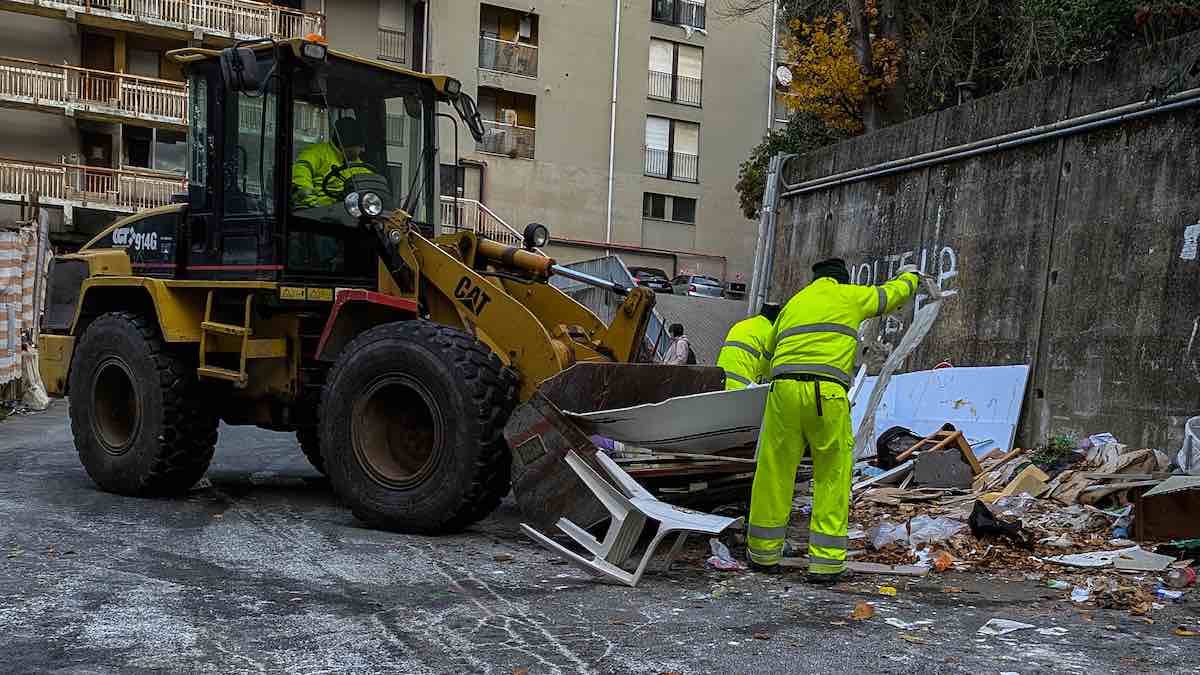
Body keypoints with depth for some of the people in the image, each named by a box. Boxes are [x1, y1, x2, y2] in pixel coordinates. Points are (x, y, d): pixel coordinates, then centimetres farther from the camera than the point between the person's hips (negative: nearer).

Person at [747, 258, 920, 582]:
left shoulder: (793, 303, 27)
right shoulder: (850, 296, 18)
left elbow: (769, 350, 31)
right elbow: (892, 294, 34)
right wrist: (909, 276, 55)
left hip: (783, 389, 4)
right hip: (827, 394, -3)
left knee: (774, 472, 9)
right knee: (833, 478, 5)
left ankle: (764, 554, 19)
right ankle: (826, 562, 5)